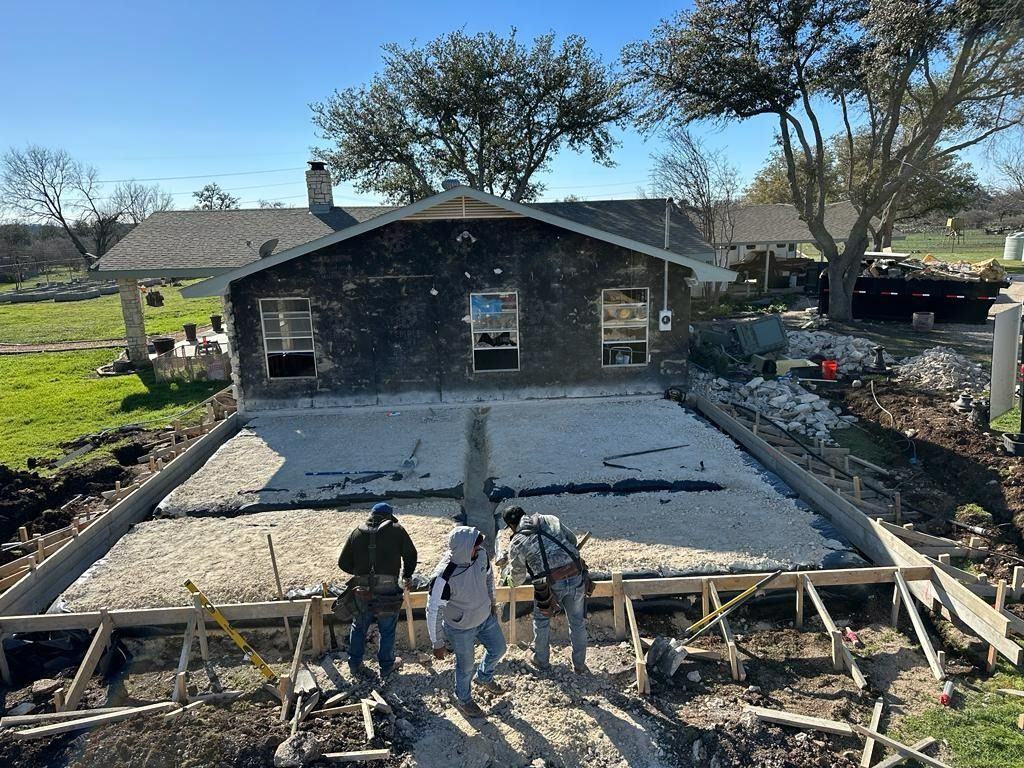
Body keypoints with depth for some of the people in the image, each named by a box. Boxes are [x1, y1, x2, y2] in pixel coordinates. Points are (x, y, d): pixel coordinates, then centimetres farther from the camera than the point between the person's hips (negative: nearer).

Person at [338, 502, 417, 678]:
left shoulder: (357, 533, 4)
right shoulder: (397, 531, -2)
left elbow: (343, 562, 7)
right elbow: (411, 555, 7)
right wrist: (407, 577, 23)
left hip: (362, 592, 3)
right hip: (388, 590, -2)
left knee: (359, 628, 23)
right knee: (387, 631, 16)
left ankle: (355, 664, 35)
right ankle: (386, 666, 31)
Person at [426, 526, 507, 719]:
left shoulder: (481, 553, -22)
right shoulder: (444, 576, -39)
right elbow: (433, 611, -26)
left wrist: (491, 602, 14)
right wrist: (437, 643, -16)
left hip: (486, 617, 6)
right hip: (461, 629, -5)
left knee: (498, 648, 25)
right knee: (466, 666, 18)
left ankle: (484, 677, 57)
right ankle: (463, 700, 50)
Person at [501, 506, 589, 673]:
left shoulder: (516, 544, 0)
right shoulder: (550, 520, 6)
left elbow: (517, 579, 12)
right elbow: (572, 539, 20)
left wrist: (507, 576, 35)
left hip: (551, 585, -2)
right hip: (576, 578, 3)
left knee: (541, 620, 26)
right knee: (577, 622, 21)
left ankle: (541, 660, 40)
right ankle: (580, 665, 35)